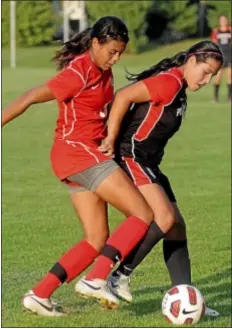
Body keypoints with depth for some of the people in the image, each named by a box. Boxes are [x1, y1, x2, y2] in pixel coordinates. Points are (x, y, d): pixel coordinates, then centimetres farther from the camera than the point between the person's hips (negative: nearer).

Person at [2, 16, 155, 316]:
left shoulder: (102, 71, 11)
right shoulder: (79, 73, -16)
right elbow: (31, 98, -14)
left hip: (90, 154, 9)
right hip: (78, 153, -9)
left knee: (96, 241, 6)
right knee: (143, 215, -11)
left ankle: (39, 294, 2)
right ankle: (97, 280, -20)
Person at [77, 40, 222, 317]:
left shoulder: (178, 89, 17)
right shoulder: (169, 82, -15)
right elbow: (124, 97, -21)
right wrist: (110, 141, -19)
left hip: (147, 164, 10)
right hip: (130, 157, -10)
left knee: (176, 226, 5)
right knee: (164, 217, -22)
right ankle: (118, 277, -15)